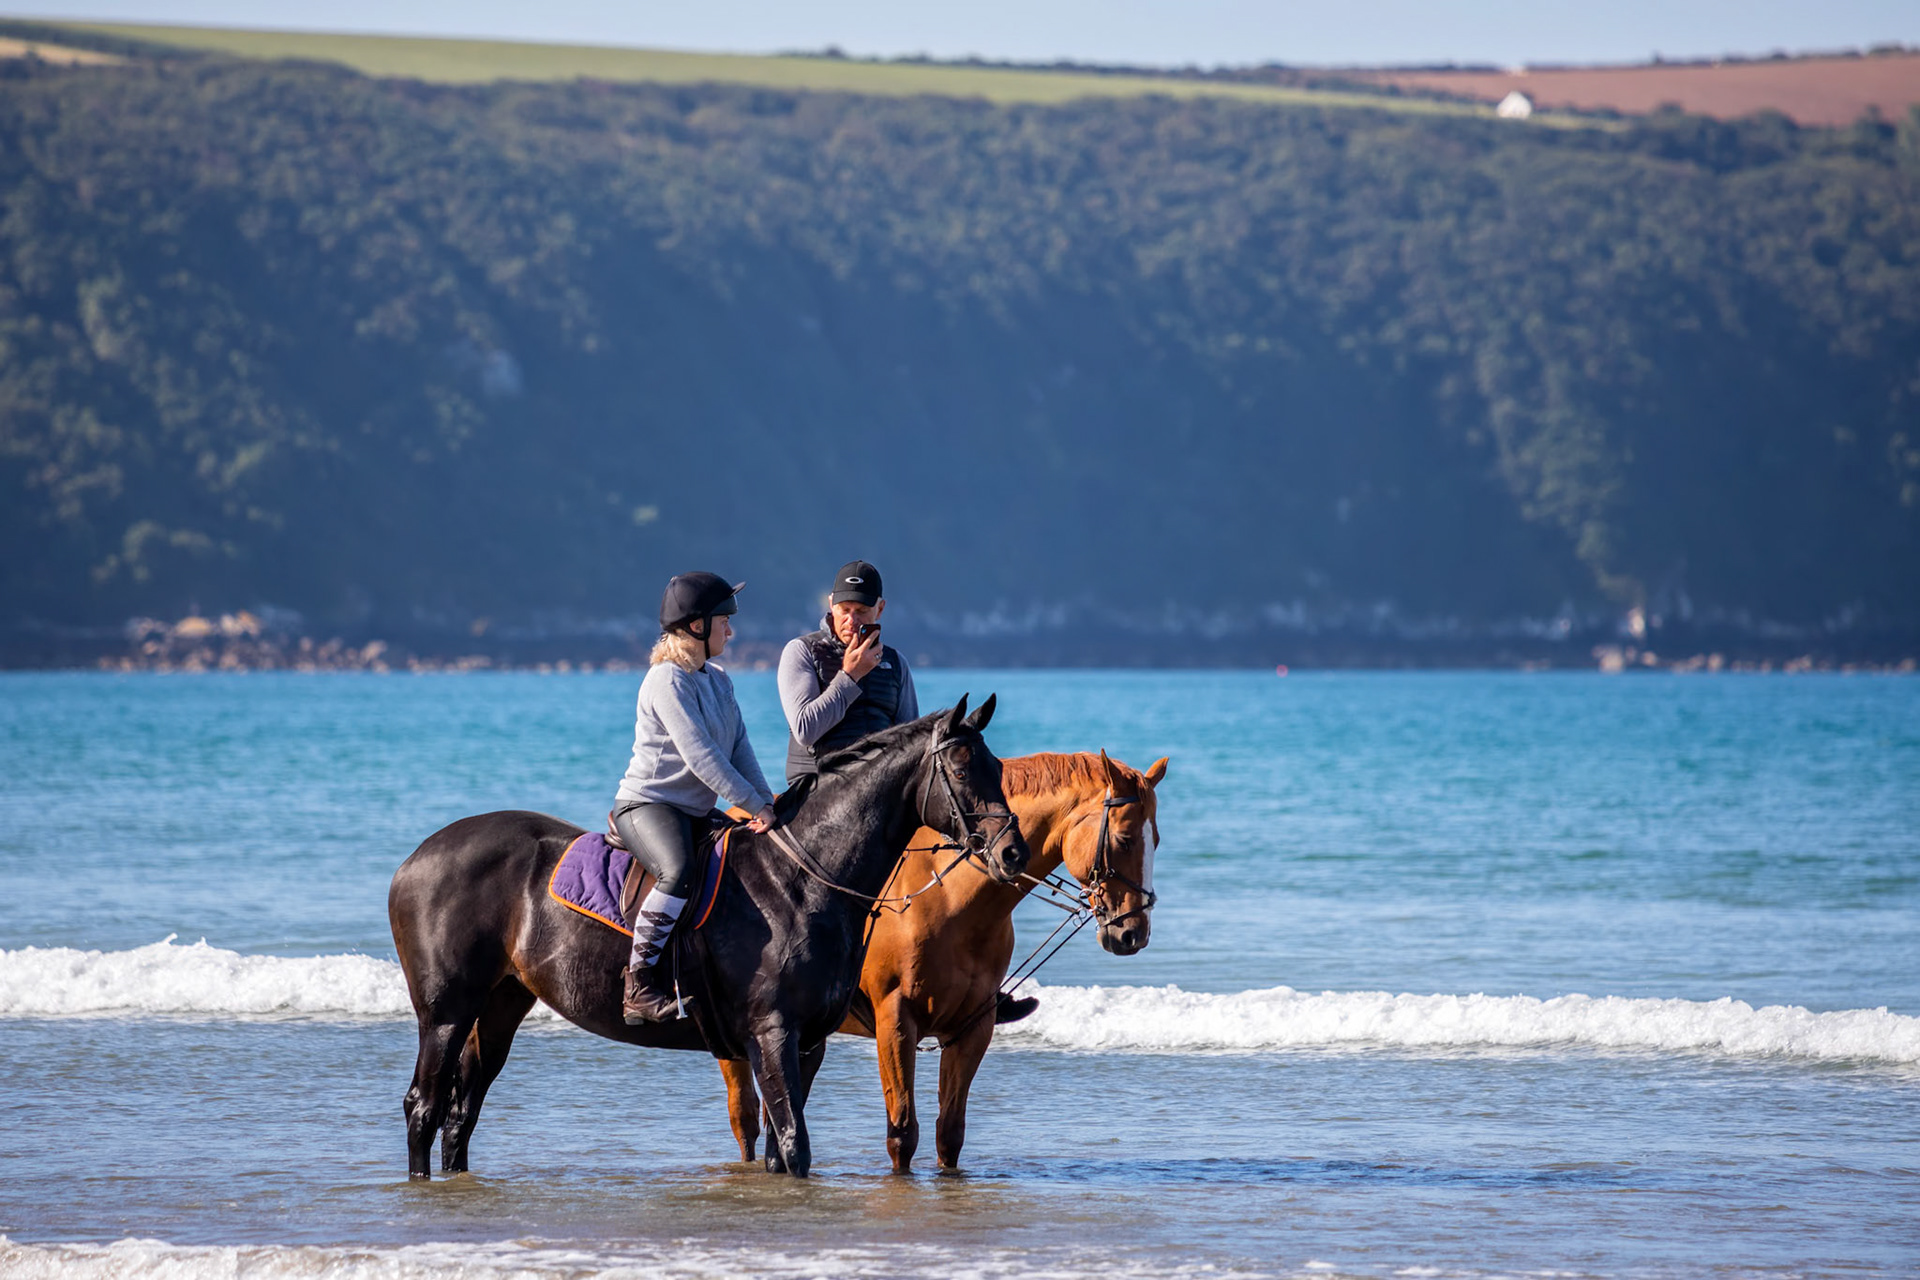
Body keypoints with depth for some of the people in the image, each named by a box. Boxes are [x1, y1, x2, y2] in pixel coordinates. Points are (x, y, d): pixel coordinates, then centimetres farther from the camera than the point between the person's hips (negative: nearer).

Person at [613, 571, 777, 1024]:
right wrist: (755, 805, -22)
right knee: (679, 872, -37)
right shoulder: (667, 681, -14)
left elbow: (740, 749, 11)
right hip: (647, 804, -10)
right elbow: (700, 756, -21)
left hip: (696, 813, 10)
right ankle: (639, 986, -32)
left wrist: (766, 802, -5)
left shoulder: (719, 680, 15)